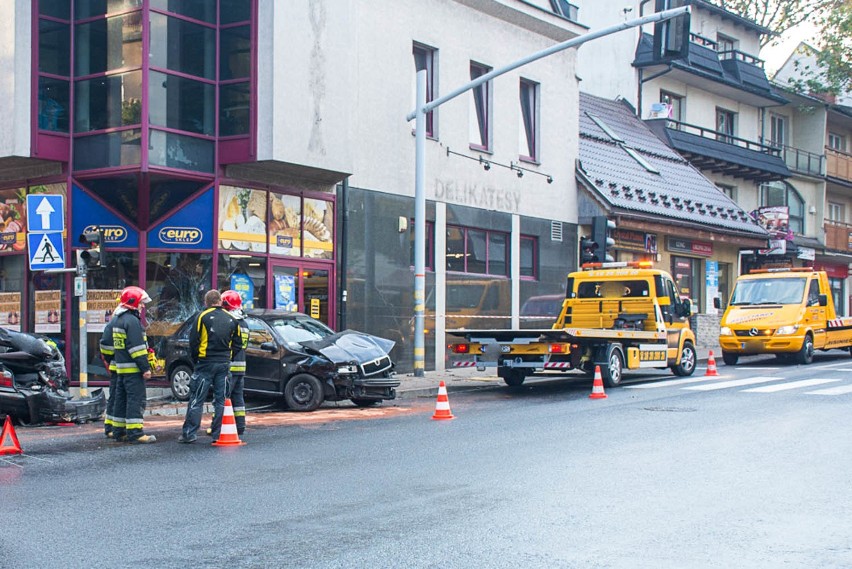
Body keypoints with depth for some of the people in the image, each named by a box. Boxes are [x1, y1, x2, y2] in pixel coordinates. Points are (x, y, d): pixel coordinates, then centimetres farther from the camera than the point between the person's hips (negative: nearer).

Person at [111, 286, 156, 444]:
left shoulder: (116, 319, 16)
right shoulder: (131, 320, -16)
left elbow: (108, 343, 22)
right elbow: (137, 347, -21)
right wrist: (145, 368, -20)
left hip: (121, 367, 10)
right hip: (133, 368, -10)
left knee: (121, 399, 14)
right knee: (136, 399, -8)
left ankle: (119, 432, 19)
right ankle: (135, 433, -11)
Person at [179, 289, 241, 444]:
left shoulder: (203, 316, -6)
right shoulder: (231, 319, 7)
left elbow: (194, 340, -7)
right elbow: (237, 342, 11)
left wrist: (195, 358, 7)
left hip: (206, 362, -4)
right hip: (224, 363, 4)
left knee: (196, 399, -1)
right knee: (220, 399, 9)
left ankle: (189, 433, -3)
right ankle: (217, 433, 9)